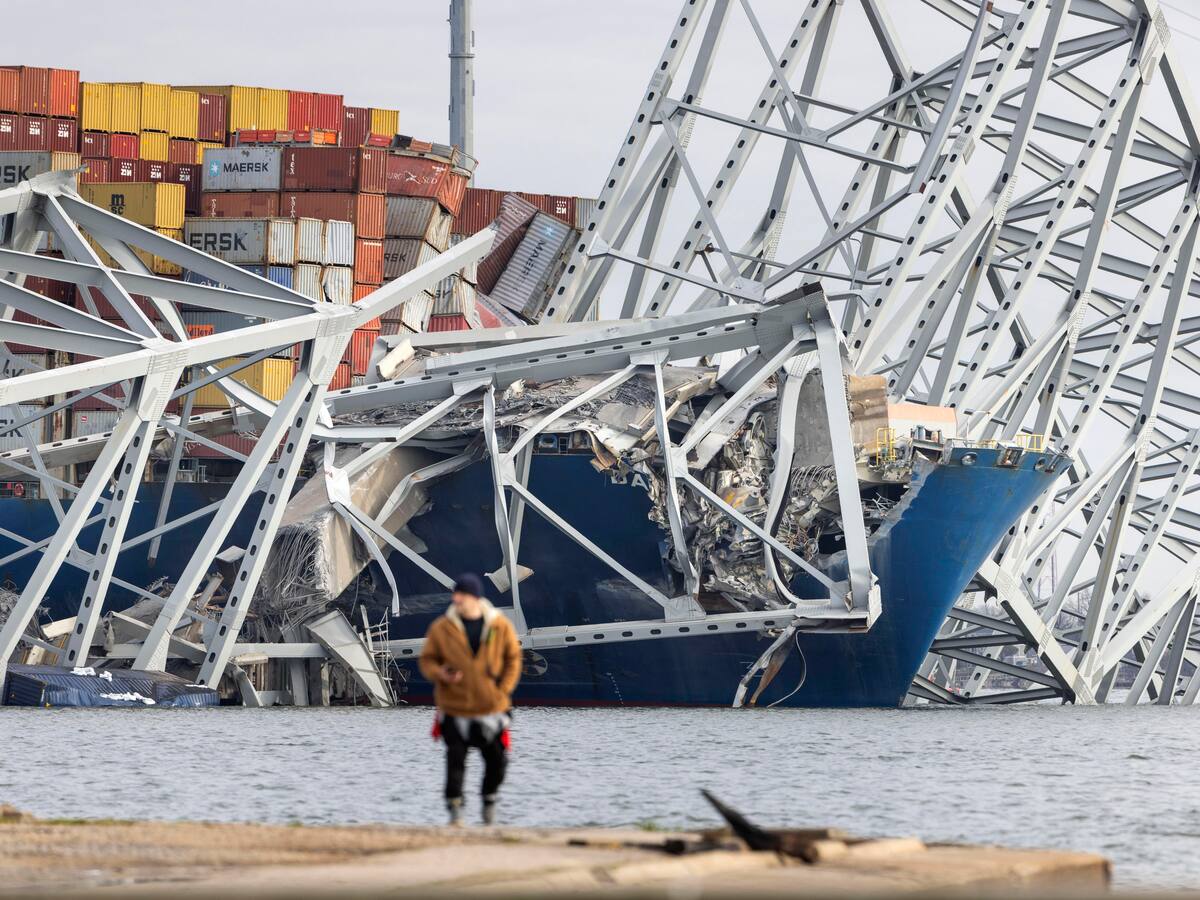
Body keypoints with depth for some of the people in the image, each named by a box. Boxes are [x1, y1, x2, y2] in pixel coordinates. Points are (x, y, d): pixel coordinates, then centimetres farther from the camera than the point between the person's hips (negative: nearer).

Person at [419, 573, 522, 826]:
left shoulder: (500, 626, -2)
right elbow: (427, 660, 3)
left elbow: (513, 658, 7)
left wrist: (503, 690, -3)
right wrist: (440, 674, -18)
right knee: (455, 762, -7)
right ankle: (455, 812, 2)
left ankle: (490, 801, 32)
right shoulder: (441, 628, -4)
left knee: (496, 761, 9)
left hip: (492, 708, 1)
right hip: (455, 709, -1)